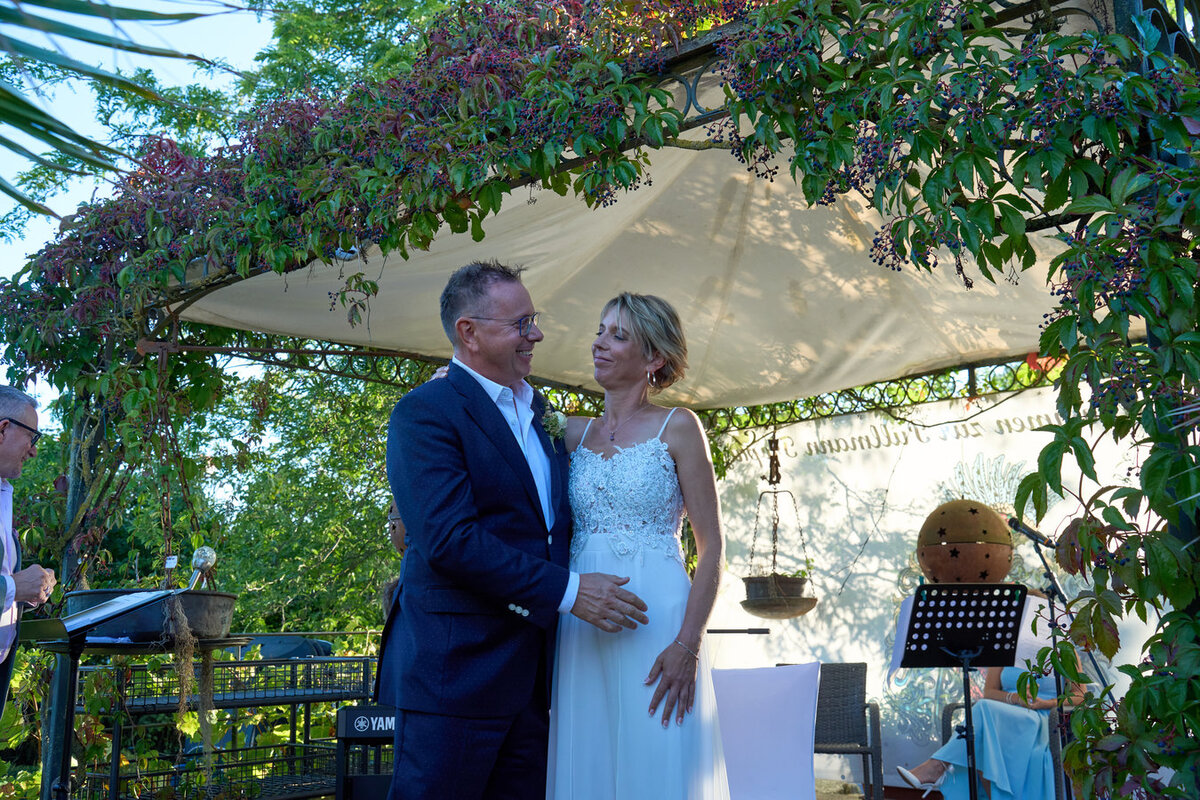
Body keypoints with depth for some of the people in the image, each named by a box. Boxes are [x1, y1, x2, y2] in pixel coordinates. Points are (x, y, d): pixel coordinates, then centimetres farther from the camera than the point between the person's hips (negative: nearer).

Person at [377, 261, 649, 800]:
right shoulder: (425, 412, -11)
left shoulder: (541, 411, 15)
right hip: (455, 671, -7)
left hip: (532, 671, 7)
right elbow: (449, 540, -21)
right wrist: (567, 591, -19)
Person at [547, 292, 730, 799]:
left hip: (655, 622, -4)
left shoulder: (677, 428, 0)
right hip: (580, 626, 4)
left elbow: (711, 547, -3)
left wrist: (688, 645, -15)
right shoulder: (574, 433, 13)